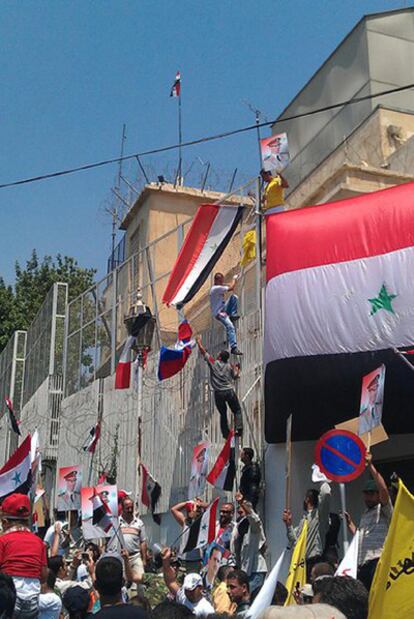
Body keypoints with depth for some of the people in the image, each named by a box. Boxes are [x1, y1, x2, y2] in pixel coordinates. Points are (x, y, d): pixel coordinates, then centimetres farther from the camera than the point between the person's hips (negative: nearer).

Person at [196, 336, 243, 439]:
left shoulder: (213, 363, -1)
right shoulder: (229, 366, 3)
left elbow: (202, 350, 5)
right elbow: (235, 376, 16)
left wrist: (199, 341, 20)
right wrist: (237, 369, 35)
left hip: (218, 393, 0)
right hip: (229, 391, 0)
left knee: (223, 414, 10)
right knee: (237, 410, 11)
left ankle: (226, 433, 6)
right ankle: (238, 428, -8)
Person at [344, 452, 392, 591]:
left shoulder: (383, 510, 2)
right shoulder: (365, 514, 26)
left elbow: (383, 489, -17)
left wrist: (370, 466, -21)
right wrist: (349, 523, 17)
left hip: (377, 560, -8)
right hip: (361, 563, 8)